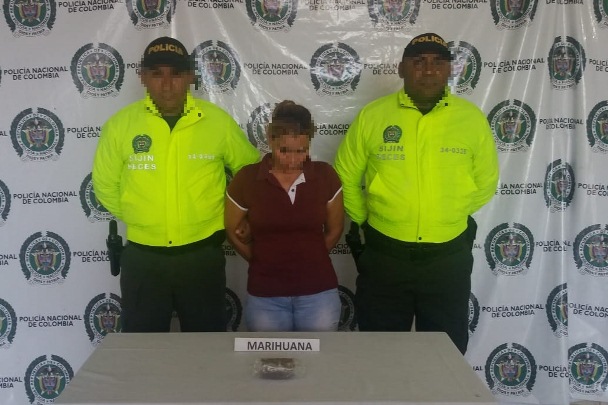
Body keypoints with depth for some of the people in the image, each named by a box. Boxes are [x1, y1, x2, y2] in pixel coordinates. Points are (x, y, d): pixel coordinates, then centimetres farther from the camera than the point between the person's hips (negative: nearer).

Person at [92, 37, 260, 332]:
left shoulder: (218, 121, -6)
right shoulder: (120, 124, -5)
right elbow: (105, 184, 9)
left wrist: (225, 214, 7)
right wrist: (138, 218, 10)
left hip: (202, 254, 0)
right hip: (142, 257, 1)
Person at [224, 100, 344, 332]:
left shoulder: (325, 176, -5)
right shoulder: (246, 179, -8)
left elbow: (334, 230, 8)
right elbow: (233, 232, 5)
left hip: (318, 293, 1)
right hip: (265, 296, 0)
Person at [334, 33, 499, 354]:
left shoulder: (472, 118, -3)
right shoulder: (371, 116, -5)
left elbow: (486, 181, 10)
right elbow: (346, 176, 7)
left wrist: (453, 217, 11)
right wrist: (366, 221, 8)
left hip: (448, 258, 1)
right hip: (384, 256, 0)